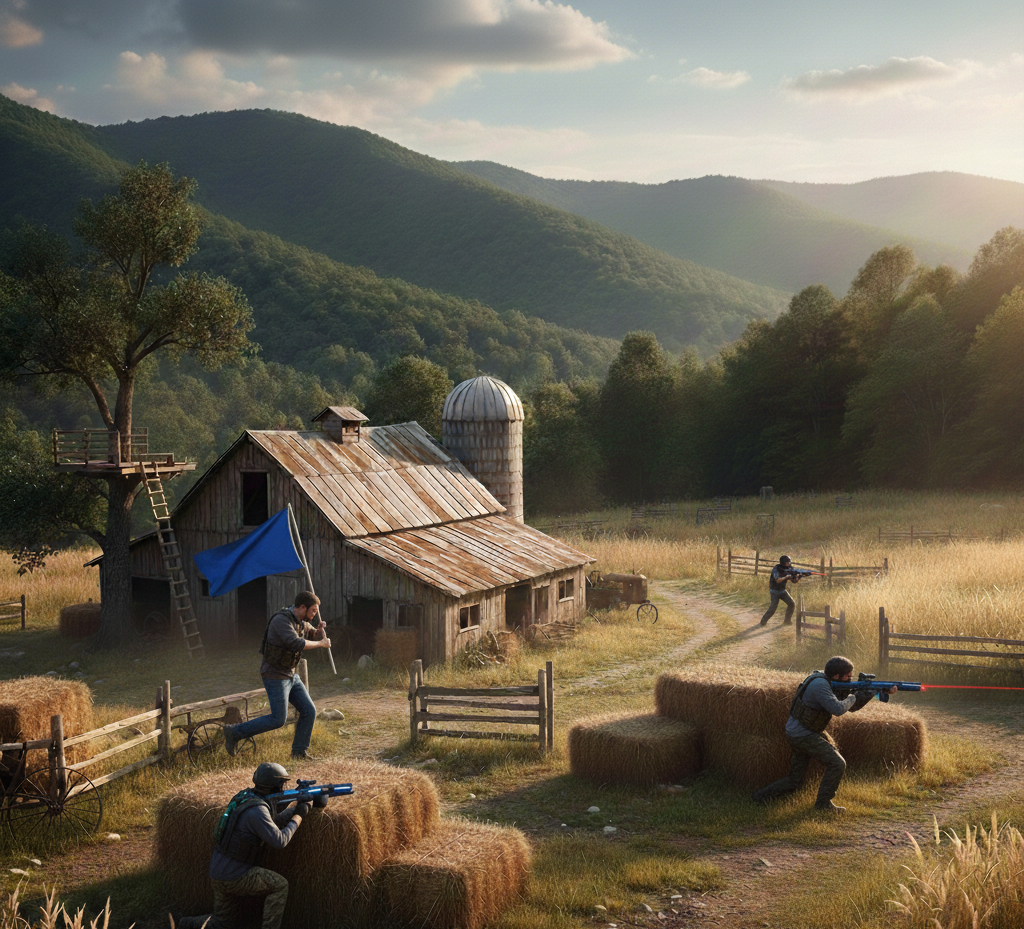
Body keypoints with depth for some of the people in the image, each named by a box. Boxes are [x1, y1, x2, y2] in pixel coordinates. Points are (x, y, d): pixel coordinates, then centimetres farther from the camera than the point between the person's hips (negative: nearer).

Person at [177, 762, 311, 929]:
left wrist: (297, 806, 11)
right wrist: (298, 817, -11)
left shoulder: (245, 795, 7)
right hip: (233, 878, -9)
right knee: (280, 885, 3)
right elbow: (279, 841, -22)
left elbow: (275, 822, 16)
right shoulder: (257, 810, -23)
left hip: (218, 872, 9)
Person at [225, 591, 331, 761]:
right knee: (278, 719, -9)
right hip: (275, 676, -9)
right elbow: (296, 644, -36)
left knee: (309, 711, 4)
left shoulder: (302, 623, 5)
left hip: (290, 675, 9)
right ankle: (234, 733, 2)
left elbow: (320, 638, 16)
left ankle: (299, 751, 16)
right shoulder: (281, 620, -24)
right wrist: (320, 643, -22)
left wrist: (320, 629, -8)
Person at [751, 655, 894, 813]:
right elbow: (838, 709, -29)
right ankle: (823, 804, -3)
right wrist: (853, 697, -11)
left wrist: (870, 693, 0)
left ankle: (762, 795, 18)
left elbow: (852, 706, 11)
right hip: (802, 735, -10)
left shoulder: (829, 683, 9)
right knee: (837, 764, -13)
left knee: (794, 781, 14)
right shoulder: (819, 685, -21)